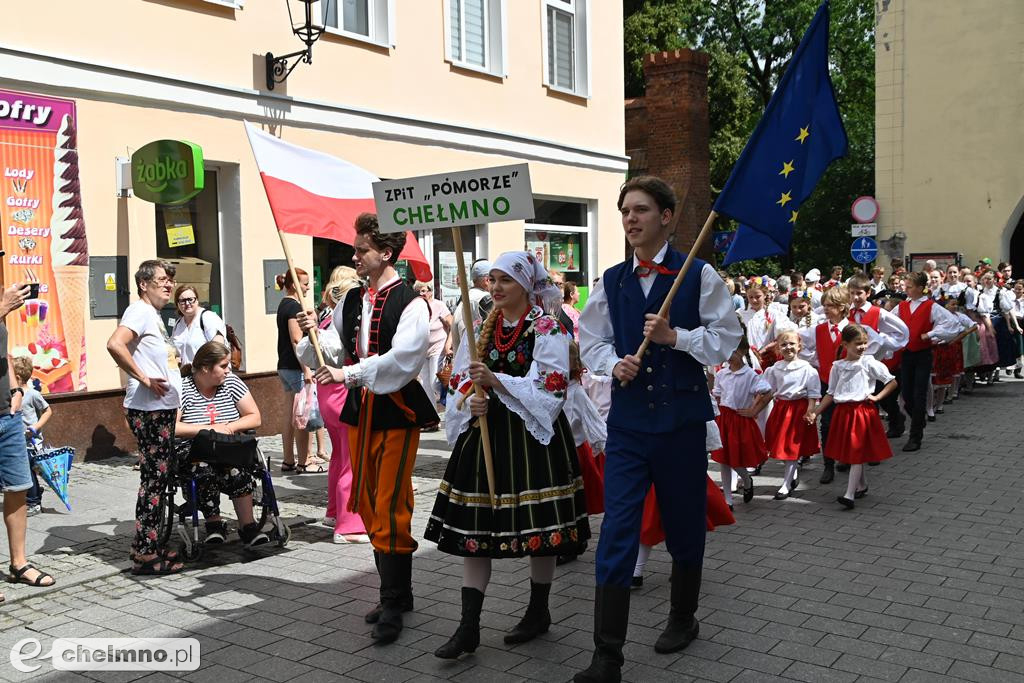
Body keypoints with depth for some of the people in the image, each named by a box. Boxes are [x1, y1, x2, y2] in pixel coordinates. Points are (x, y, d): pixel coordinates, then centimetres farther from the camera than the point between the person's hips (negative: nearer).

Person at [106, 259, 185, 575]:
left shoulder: (155, 315, 20)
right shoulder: (140, 311, -11)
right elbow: (115, 344, -27)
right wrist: (144, 378, -23)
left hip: (162, 409, 10)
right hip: (149, 410, -10)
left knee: (159, 476, 13)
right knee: (155, 477, -7)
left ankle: (148, 547, 20)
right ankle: (145, 553, -2)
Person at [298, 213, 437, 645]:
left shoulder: (410, 303, -12)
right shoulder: (352, 301, 10)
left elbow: (401, 360, -25)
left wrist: (350, 374, -27)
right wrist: (315, 332, -3)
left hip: (397, 411, -8)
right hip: (360, 410, 8)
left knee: (390, 507, -7)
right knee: (368, 504, 13)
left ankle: (393, 604, 4)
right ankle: (398, 592, 27)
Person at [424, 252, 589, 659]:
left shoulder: (547, 329, -6)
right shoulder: (481, 328, 10)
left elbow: (548, 389, -15)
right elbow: (460, 381, 11)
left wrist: (494, 380, -21)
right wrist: (471, 401, -12)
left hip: (532, 437, -4)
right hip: (484, 433, 5)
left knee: (539, 529, 6)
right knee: (474, 530, 2)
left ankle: (539, 612, 27)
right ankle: (469, 628, 8)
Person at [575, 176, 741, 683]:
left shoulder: (699, 276, -4)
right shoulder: (611, 281, 5)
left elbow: (726, 339, -4)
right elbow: (591, 340, 11)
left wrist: (675, 337, -18)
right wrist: (613, 364, -8)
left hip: (681, 418, -1)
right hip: (627, 421, 2)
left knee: (684, 526, 14)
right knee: (616, 532, -4)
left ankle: (683, 618, 39)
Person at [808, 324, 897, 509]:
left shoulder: (869, 363, -4)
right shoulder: (838, 366, 5)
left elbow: (892, 382, 3)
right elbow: (831, 394, 9)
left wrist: (877, 397, -8)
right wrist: (815, 412, 2)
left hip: (862, 411, -4)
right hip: (843, 411, 4)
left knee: (856, 453, -6)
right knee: (848, 452, 12)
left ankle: (850, 495, -9)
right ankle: (862, 486, 32)